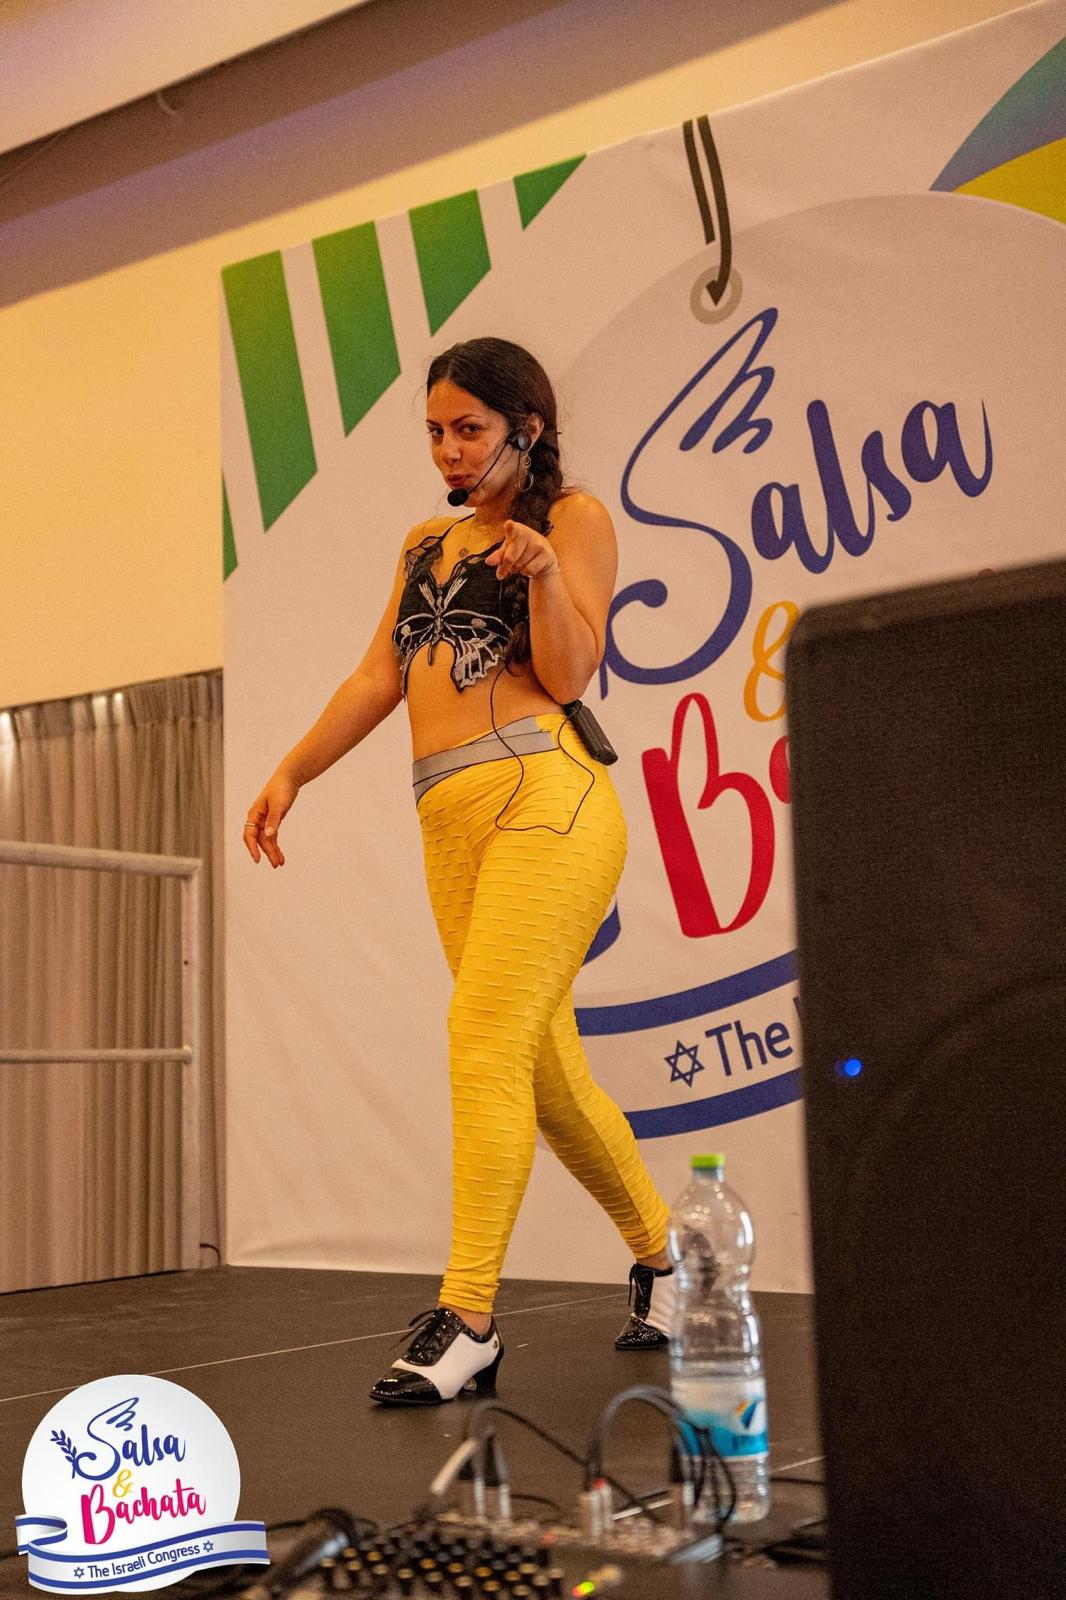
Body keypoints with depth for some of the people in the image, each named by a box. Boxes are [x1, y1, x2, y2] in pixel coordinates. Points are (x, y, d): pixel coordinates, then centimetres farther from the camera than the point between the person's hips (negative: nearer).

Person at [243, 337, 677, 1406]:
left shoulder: (573, 518, 7)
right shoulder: (426, 543, 25)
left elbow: (567, 674, -3)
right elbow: (380, 676, 20)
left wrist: (542, 575, -20)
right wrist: (290, 773, 12)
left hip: (544, 794, -6)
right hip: (451, 816, 7)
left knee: (484, 1039, -17)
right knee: (543, 1066, 7)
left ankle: (465, 1320, -16)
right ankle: (661, 1258, 23)